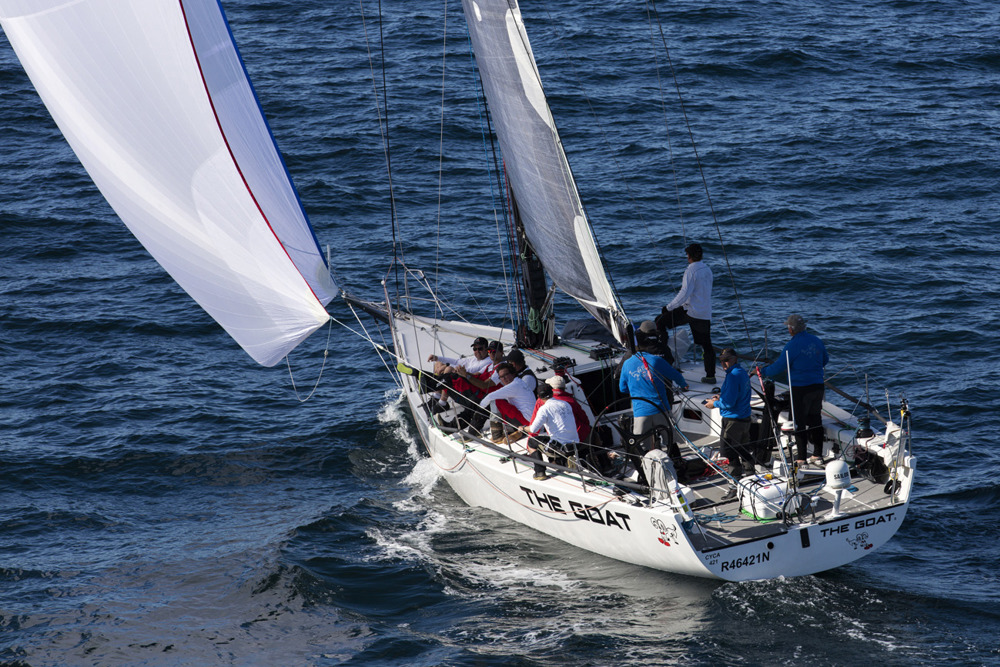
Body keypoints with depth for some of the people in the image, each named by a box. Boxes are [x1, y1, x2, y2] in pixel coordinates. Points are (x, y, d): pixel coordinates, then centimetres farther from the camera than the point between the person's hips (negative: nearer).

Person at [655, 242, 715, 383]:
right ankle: (710, 375, 11)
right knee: (706, 345, 11)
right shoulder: (707, 270, 13)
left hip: (690, 311, -7)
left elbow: (685, 293, -19)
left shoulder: (691, 271, -12)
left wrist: (669, 307, -11)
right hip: (705, 314, 7)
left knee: (660, 321, 3)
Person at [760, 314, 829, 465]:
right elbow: (825, 359, 19)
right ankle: (817, 454, 20)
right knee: (815, 420, 15)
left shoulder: (792, 346, -16)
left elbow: (779, 367, -15)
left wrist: (763, 371, 0)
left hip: (799, 388, -6)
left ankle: (801, 457, 2)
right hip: (817, 385, 6)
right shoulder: (816, 341, 5)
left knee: (799, 422, 1)